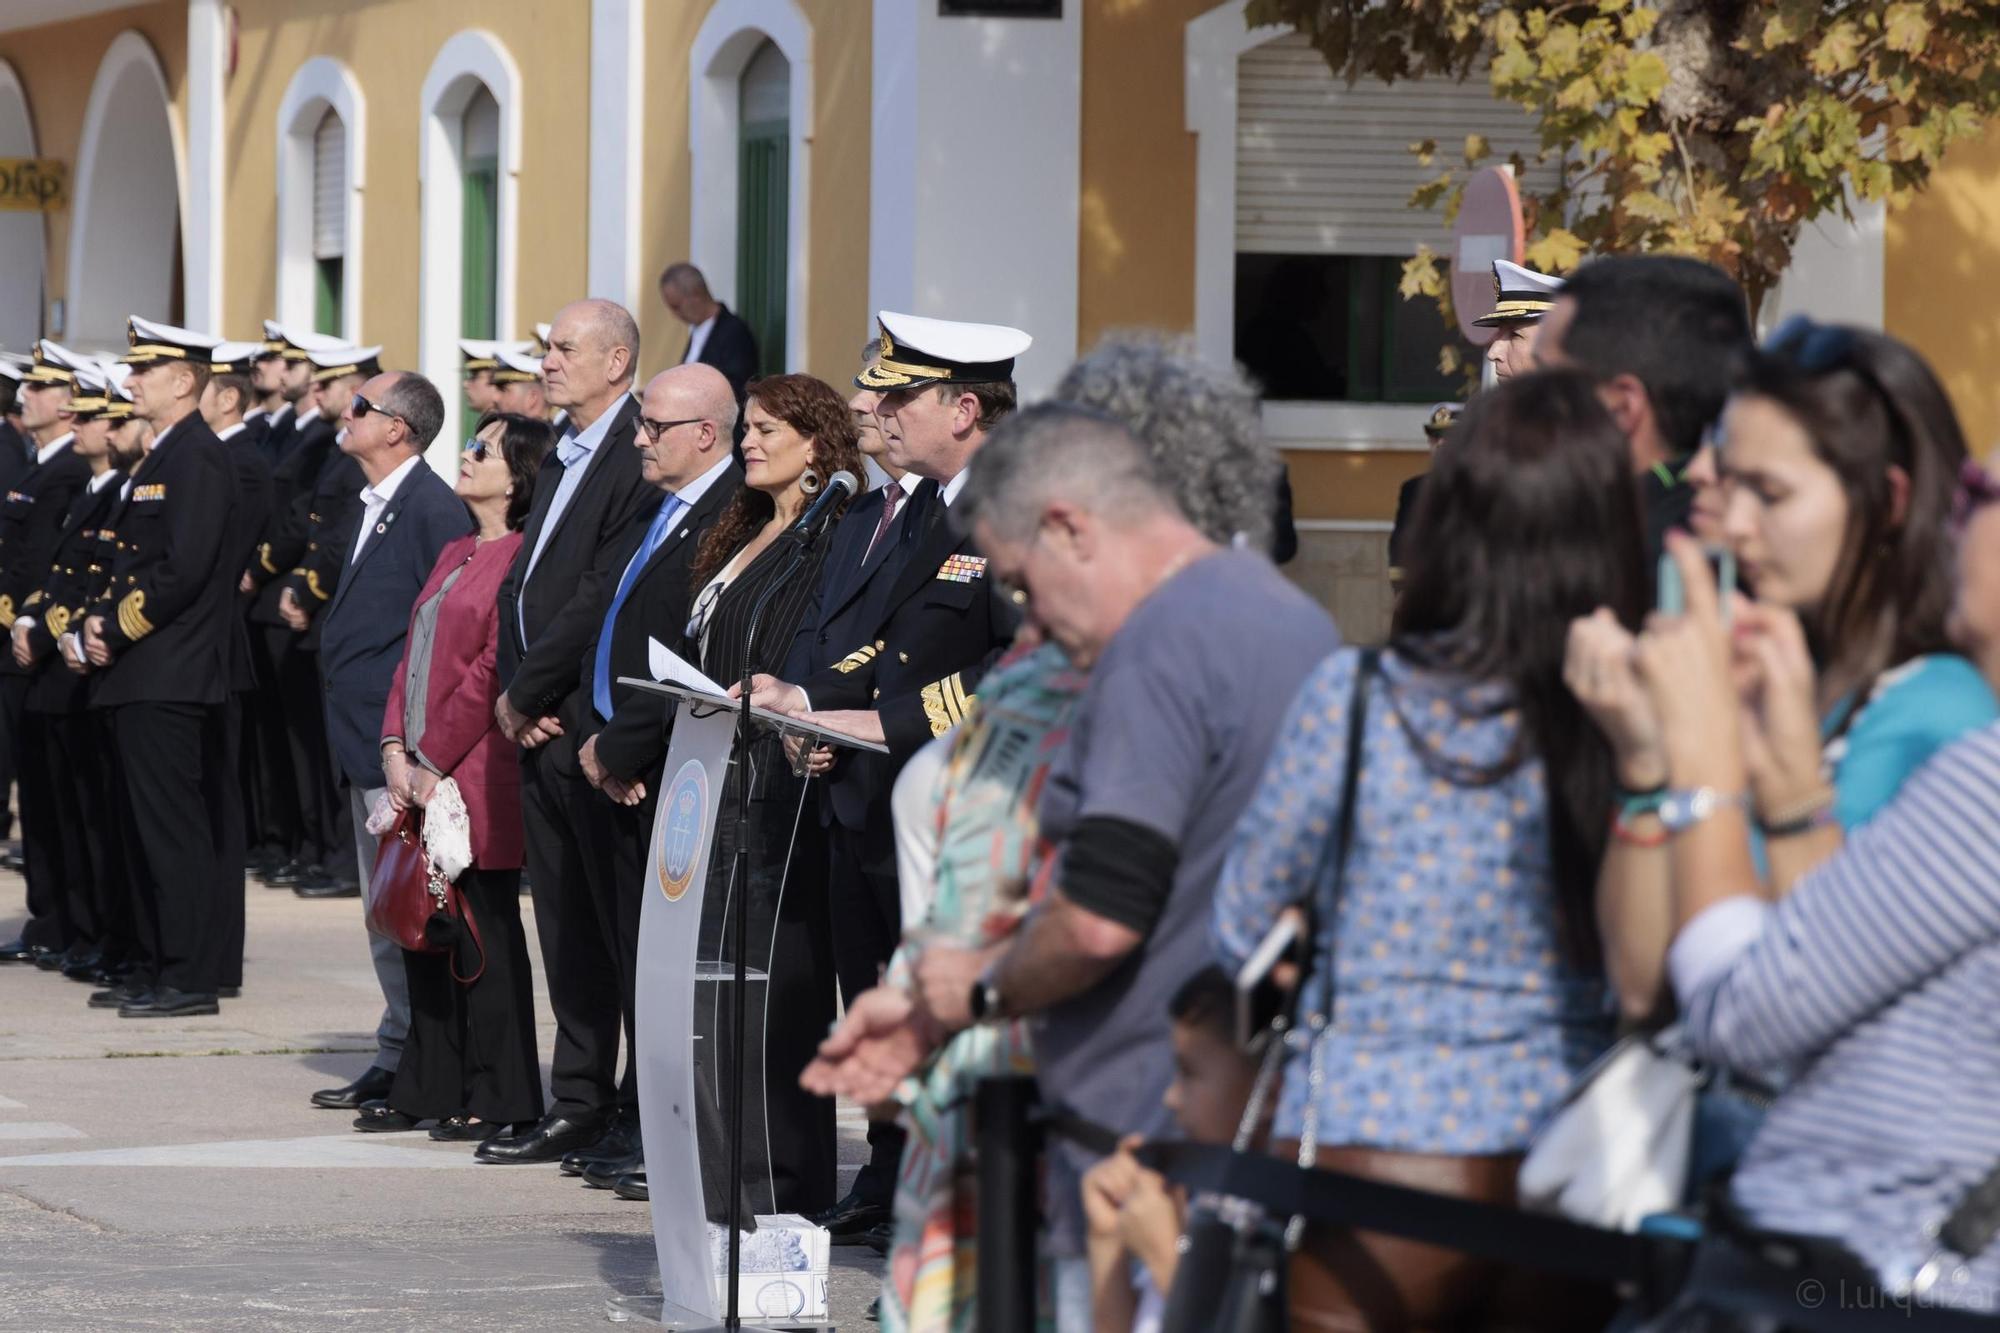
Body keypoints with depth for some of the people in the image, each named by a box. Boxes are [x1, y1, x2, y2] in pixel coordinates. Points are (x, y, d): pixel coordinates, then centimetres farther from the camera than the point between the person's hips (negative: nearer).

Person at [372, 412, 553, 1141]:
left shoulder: (520, 560, -12)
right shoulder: (455, 555, 17)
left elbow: (492, 676, -16)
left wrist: (433, 761, -13)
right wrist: (396, 747, 3)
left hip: (476, 776, -9)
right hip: (419, 775, 9)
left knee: (482, 937, -4)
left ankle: (497, 1099, 3)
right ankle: (429, 1089, 19)